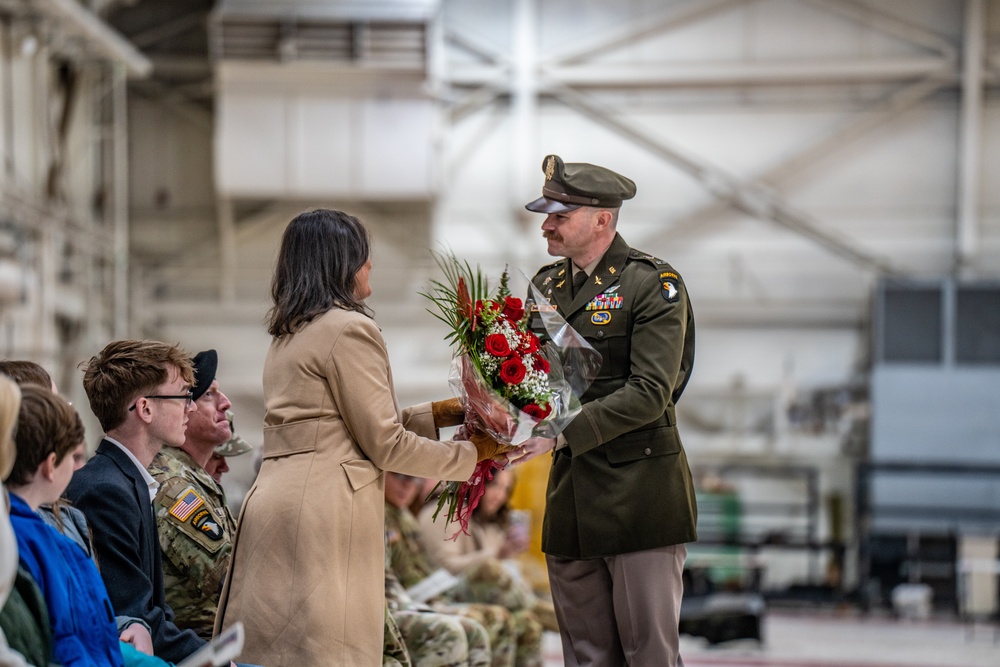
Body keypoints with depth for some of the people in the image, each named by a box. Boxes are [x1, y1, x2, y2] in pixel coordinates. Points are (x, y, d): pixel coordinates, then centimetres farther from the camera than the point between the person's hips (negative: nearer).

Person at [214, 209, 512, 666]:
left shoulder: (288, 334, 19)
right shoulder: (349, 328, -8)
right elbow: (385, 445, -8)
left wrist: (440, 413, 22)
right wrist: (472, 453, 5)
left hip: (272, 497, 9)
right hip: (321, 508, -9)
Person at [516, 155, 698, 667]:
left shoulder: (653, 284, -8)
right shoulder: (546, 285, 13)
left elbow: (650, 393, -17)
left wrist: (561, 434, -23)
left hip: (640, 494, -6)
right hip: (571, 495, 6)